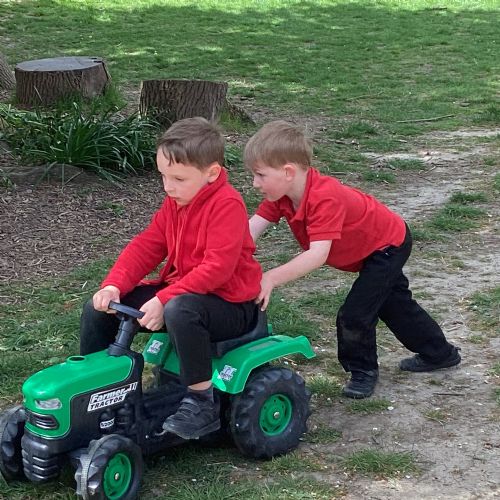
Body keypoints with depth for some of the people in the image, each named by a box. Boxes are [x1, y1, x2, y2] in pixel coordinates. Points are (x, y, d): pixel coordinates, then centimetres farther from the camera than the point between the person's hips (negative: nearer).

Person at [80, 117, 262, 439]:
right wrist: (114, 285, -13)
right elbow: (147, 246, 3)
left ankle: (203, 402, -29)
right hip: (180, 291, 9)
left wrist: (163, 299, -33)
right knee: (99, 308, 1)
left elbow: (217, 267, -29)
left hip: (230, 303, -9)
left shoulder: (227, 204, -21)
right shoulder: (175, 202, 6)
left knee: (179, 310, -42)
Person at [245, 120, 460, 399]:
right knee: (395, 305, 23)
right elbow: (252, 229, -21)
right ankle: (440, 354, 42)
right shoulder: (281, 195, -17)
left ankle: (363, 370, 13)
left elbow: (318, 254, -49)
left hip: (388, 245, -9)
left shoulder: (324, 198, -42)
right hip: (370, 248, 9)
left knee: (354, 314, -12)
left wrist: (271, 278, -55)